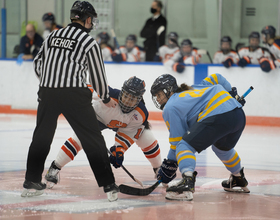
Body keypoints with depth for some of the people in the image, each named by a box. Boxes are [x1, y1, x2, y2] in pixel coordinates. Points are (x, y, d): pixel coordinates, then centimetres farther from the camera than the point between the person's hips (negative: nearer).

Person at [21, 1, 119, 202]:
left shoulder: (54, 36, 13)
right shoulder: (89, 42, -3)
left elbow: (38, 63, 19)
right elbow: (97, 75, 1)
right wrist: (106, 99, 17)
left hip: (47, 93, 5)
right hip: (74, 94, -5)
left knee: (42, 136, 18)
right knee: (93, 140, 0)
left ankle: (32, 182, 21)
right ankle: (108, 186, -2)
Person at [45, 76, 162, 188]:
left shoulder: (141, 114, -31)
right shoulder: (110, 95, -42)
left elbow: (127, 134, -25)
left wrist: (119, 150, -37)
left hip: (122, 124, 3)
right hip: (99, 116, -3)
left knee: (148, 139, -8)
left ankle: (158, 169, 20)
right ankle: (54, 168, -15)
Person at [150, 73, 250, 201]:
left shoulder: (170, 108, 8)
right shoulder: (194, 88, 31)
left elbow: (177, 139, 5)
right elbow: (216, 79, 36)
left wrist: (169, 164, 12)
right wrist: (232, 94, 44)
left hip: (217, 118, -9)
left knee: (185, 146, -7)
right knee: (222, 147, 36)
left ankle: (187, 182, -30)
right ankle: (239, 180, 50)